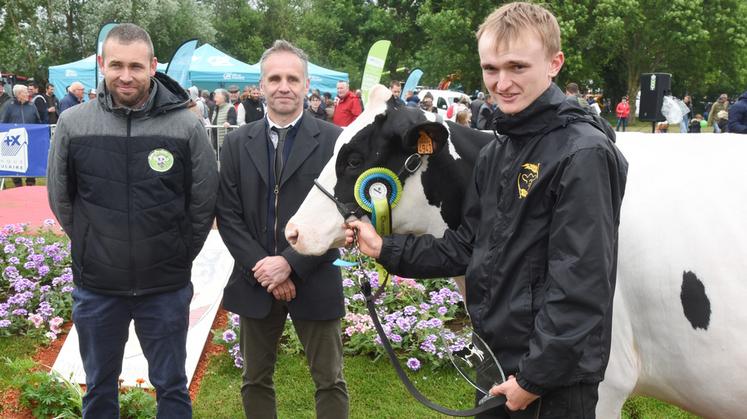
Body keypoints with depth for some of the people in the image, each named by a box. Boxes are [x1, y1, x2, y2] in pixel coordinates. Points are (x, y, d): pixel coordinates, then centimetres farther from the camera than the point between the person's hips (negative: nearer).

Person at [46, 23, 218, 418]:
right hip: (96, 287, 1)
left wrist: (179, 255, 5)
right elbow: (60, 198, 7)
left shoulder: (186, 125, -9)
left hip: (167, 287, -1)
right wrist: (92, 248, 8)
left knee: (171, 387, 14)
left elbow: (204, 201, 1)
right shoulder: (72, 124, -6)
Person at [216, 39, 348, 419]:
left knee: (330, 381, 8)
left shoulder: (333, 141, -5)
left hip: (314, 282, -2)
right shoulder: (237, 143, 4)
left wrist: (291, 263, -17)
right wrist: (261, 267, -12)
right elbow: (228, 215, 0)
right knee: (255, 381, 15)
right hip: (255, 282, 3)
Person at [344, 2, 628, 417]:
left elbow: (581, 284, -21)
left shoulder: (584, 154, -18)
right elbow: (469, 245, 12)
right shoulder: (495, 154, 8)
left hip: (555, 378, -8)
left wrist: (535, 376, -19)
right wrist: (386, 249, 3)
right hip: (496, 360, 8)